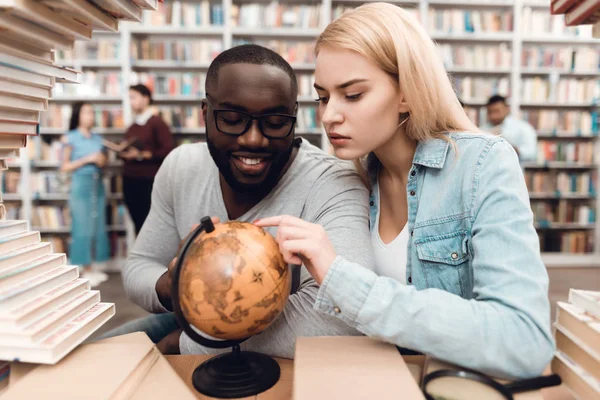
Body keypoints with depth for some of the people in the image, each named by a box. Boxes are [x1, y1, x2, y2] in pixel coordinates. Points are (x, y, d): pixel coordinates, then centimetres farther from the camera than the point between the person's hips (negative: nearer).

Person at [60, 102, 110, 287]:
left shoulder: (97, 138, 12)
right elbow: (64, 167, -5)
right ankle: (85, 270, 7)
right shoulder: (70, 138, -3)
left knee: (98, 226, 6)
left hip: (98, 184, 6)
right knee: (83, 227, -3)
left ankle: (91, 268, 16)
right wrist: (87, 159, -13)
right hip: (80, 184, -5)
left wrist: (102, 161, -3)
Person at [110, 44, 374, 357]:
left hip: (286, 364, -4)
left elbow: (340, 313, -43)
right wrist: (168, 287, -24)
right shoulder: (180, 167, -8)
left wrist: (185, 341, -29)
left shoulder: (331, 184, -27)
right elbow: (139, 268, 2)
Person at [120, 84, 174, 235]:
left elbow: (167, 151, -13)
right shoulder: (133, 127, 16)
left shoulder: (157, 122, -4)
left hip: (148, 182, -6)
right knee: (138, 225, 7)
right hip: (130, 180, 6)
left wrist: (142, 155, -16)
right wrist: (124, 153, 4)